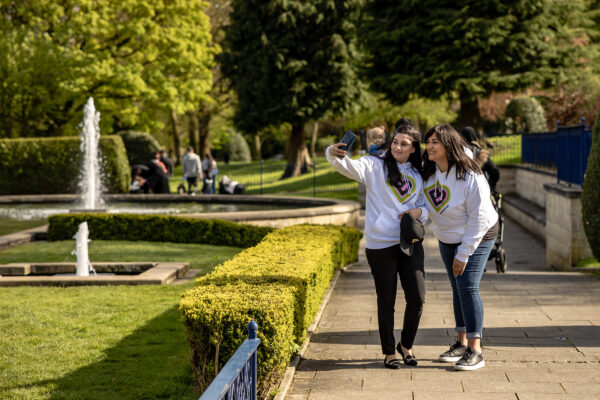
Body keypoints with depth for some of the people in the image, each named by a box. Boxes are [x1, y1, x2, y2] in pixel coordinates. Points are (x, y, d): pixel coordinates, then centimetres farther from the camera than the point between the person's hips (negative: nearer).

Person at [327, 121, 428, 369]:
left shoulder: (419, 175, 12)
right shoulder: (375, 166, -1)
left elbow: (427, 206, 21)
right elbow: (350, 167, -20)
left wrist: (419, 211, -4)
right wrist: (334, 154, -42)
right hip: (381, 245, -4)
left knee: (417, 298, 1)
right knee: (386, 301, 4)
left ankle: (406, 345, 24)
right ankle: (389, 351, 20)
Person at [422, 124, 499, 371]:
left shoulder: (470, 177, -27)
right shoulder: (428, 171, -7)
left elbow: (479, 219, -24)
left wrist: (463, 254, -22)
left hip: (476, 238, -7)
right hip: (447, 238, 7)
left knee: (467, 287, -15)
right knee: (457, 289, 12)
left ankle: (475, 351, -13)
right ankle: (462, 343, 22)